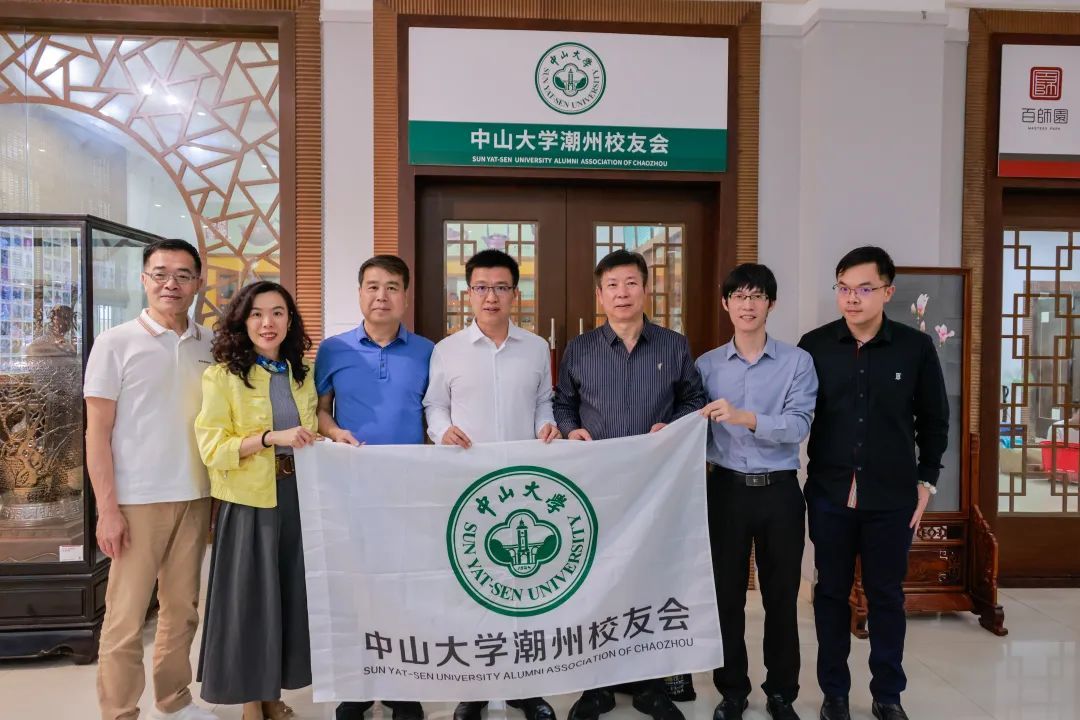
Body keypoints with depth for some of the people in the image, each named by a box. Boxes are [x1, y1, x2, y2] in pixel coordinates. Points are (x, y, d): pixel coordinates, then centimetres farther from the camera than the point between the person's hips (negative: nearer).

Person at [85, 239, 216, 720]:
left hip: (195, 497, 4)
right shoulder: (115, 344, -4)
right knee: (126, 619, 3)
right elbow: (97, 433, -5)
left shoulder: (209, 345, 6)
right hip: (137, 500, -4)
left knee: (182, 608, 14)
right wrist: (107, 509, -10)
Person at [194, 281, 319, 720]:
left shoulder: (301, 374, 10)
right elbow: (211, 447, -14)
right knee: (250, 598, 4)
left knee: (291, 594, 11)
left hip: (297, 496, 5)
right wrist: (271, 438, -24)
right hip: (249, 501, -5)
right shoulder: (223, 375, -7)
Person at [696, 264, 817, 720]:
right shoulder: (707, 365, 4)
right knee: (727, 595, 10)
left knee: (781, 597, 11)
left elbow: (798, 425, -15)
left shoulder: (797, 362, -2)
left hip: (779, 491, -1)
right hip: (726, 489, 1)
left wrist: (744, 418, -29)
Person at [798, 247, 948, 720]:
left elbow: (934, 421, 6)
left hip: (892, 498, 0)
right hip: (829, 495, 1)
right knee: (831, 594, 11)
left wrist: (926, 481, 5)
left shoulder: (916, 347, -3)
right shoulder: (814, 345, -3)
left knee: (887, 596, 11)